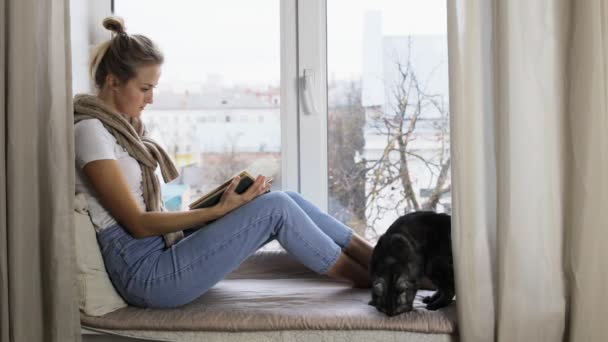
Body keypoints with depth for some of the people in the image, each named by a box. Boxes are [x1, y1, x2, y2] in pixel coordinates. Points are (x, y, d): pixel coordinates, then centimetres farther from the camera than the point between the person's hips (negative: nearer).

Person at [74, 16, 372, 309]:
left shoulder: (123, 126, 15)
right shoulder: (91, 131, -13)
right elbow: (138, 224, -17)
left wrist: (220, 201, 2)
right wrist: (218, 210, -19)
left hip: (163, 248, 8)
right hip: (145, 272, -8)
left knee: (287, 199, -3)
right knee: (275, 207, -16)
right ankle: (367, 279, 0)